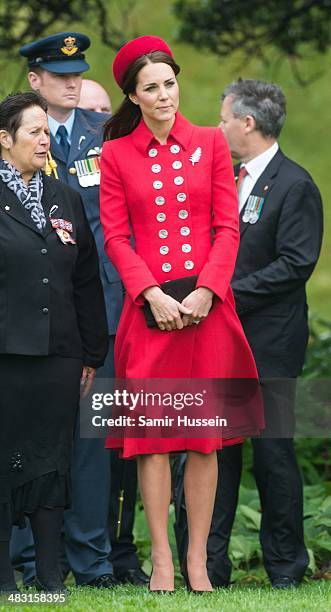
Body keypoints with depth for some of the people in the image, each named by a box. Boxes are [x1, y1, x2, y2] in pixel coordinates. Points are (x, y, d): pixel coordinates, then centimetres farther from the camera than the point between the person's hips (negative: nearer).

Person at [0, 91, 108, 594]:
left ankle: (51, 573, 11)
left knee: (52, 458, 6)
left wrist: (92, 354, 12)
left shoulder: (65, 199, 14)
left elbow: (86, 282, 16)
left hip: (58, 353, 5)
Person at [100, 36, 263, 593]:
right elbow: (115, 235, 1)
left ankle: (198, 560, 5)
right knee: (151, 435, -3)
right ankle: (161, 560, 1)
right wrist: (153, 294, -11)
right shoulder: (116, 155, 6)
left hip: (206, 306, 1)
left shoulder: (210, 144, 8)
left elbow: (228, 227, 4)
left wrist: (206, 290, -9)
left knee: (205, 436, 0)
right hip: (149, 309, -1)